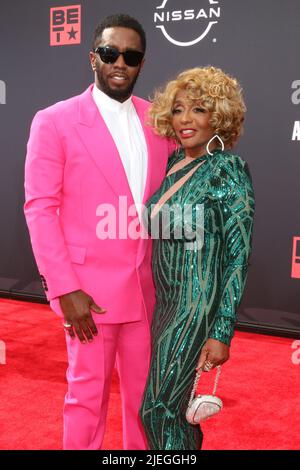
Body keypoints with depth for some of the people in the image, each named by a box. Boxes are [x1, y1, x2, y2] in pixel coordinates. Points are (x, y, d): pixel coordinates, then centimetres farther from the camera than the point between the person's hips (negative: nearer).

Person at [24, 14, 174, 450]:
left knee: (144, 391, 17)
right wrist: (65, 289, -15)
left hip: (147, 286, 4)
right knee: (88, 395, 9)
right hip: (89, 289, -4)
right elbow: (40, 209, -9)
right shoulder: (54, 122, -6)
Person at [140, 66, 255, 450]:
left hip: (198, 307, -7)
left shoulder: (228, 170, -15)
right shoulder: (173, 162, 6)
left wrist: (221, 333, -17)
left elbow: (238, 256, -16)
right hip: (166, 302, 7)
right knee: (175, 405, 18)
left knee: (158, 410, -1)